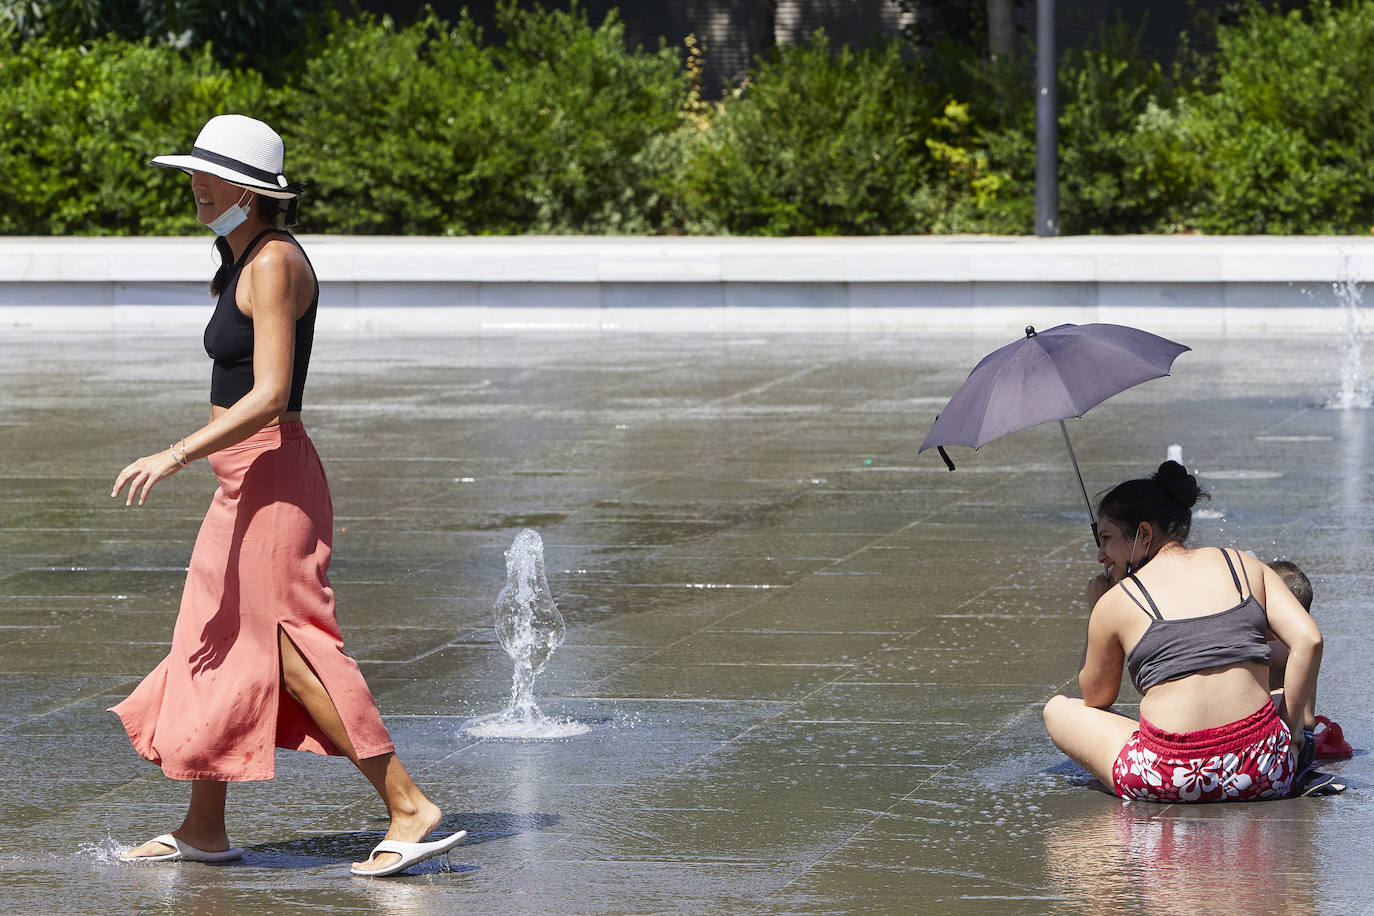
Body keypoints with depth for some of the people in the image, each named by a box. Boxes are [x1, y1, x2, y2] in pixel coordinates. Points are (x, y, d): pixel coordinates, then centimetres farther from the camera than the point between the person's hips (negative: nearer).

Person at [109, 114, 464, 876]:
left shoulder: (274, 265, -17)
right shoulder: (246, 259, 13)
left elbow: (269, 396, -25)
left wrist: (177, 455, -29)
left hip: (270, 480, -10)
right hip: (246, 486, 10)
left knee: (290, 654, -10)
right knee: (210, 651, 13)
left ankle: (410, 808, -9)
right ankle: (203, 830, 21)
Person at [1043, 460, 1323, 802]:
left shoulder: (1115, 602, 6)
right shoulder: (1246, 566, 13)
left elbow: (1096, 700, 19)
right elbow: (1309, 641, 1)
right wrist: (1289, 729, 9)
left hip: (1169, 780, -4)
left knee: (1058, 710, 20)